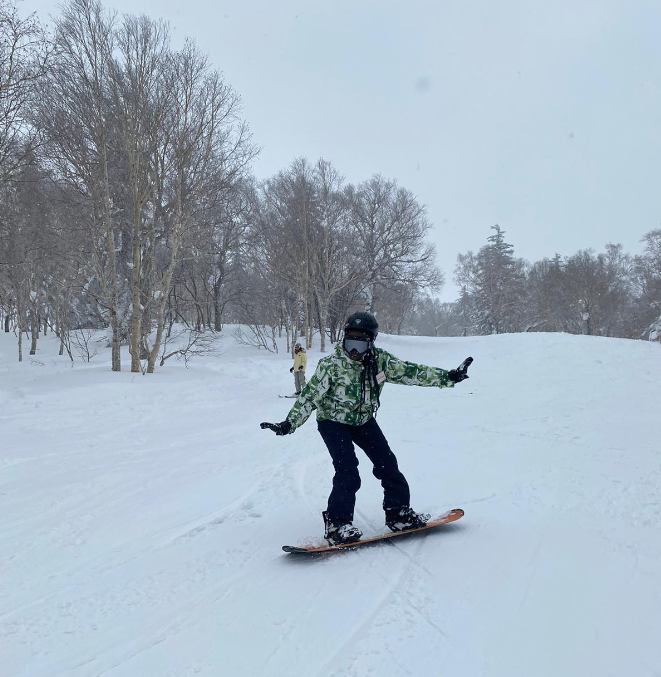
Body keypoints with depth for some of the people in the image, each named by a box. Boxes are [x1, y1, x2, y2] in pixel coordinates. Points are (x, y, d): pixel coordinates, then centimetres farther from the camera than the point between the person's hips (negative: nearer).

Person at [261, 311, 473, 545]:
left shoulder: (380, 360, -15)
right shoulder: (331, 364, -24)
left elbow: (411, 372, -8)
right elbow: (310, 396, -20)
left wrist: (447, 377, -9)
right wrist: (289, 424, -25)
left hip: (364, 420, 4)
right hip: (333, 421, -4)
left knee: (387, 463, 1)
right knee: (347, 469, -20)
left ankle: (399, 513, 18)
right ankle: (337, 524, -8)